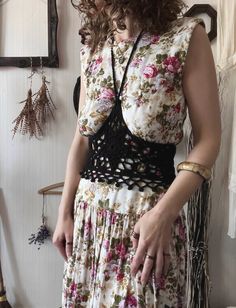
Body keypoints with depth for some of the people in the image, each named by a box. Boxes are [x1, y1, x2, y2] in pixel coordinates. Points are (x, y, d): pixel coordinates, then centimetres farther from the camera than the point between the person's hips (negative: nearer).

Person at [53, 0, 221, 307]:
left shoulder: (187, 36, -9)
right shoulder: (92, 47, 6)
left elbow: (208, 140, -10)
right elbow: (82, 139, 9)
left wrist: (162, 214, -18)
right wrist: (64, 212, 7)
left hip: (150, 211, -4)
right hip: (89, 208, 5)